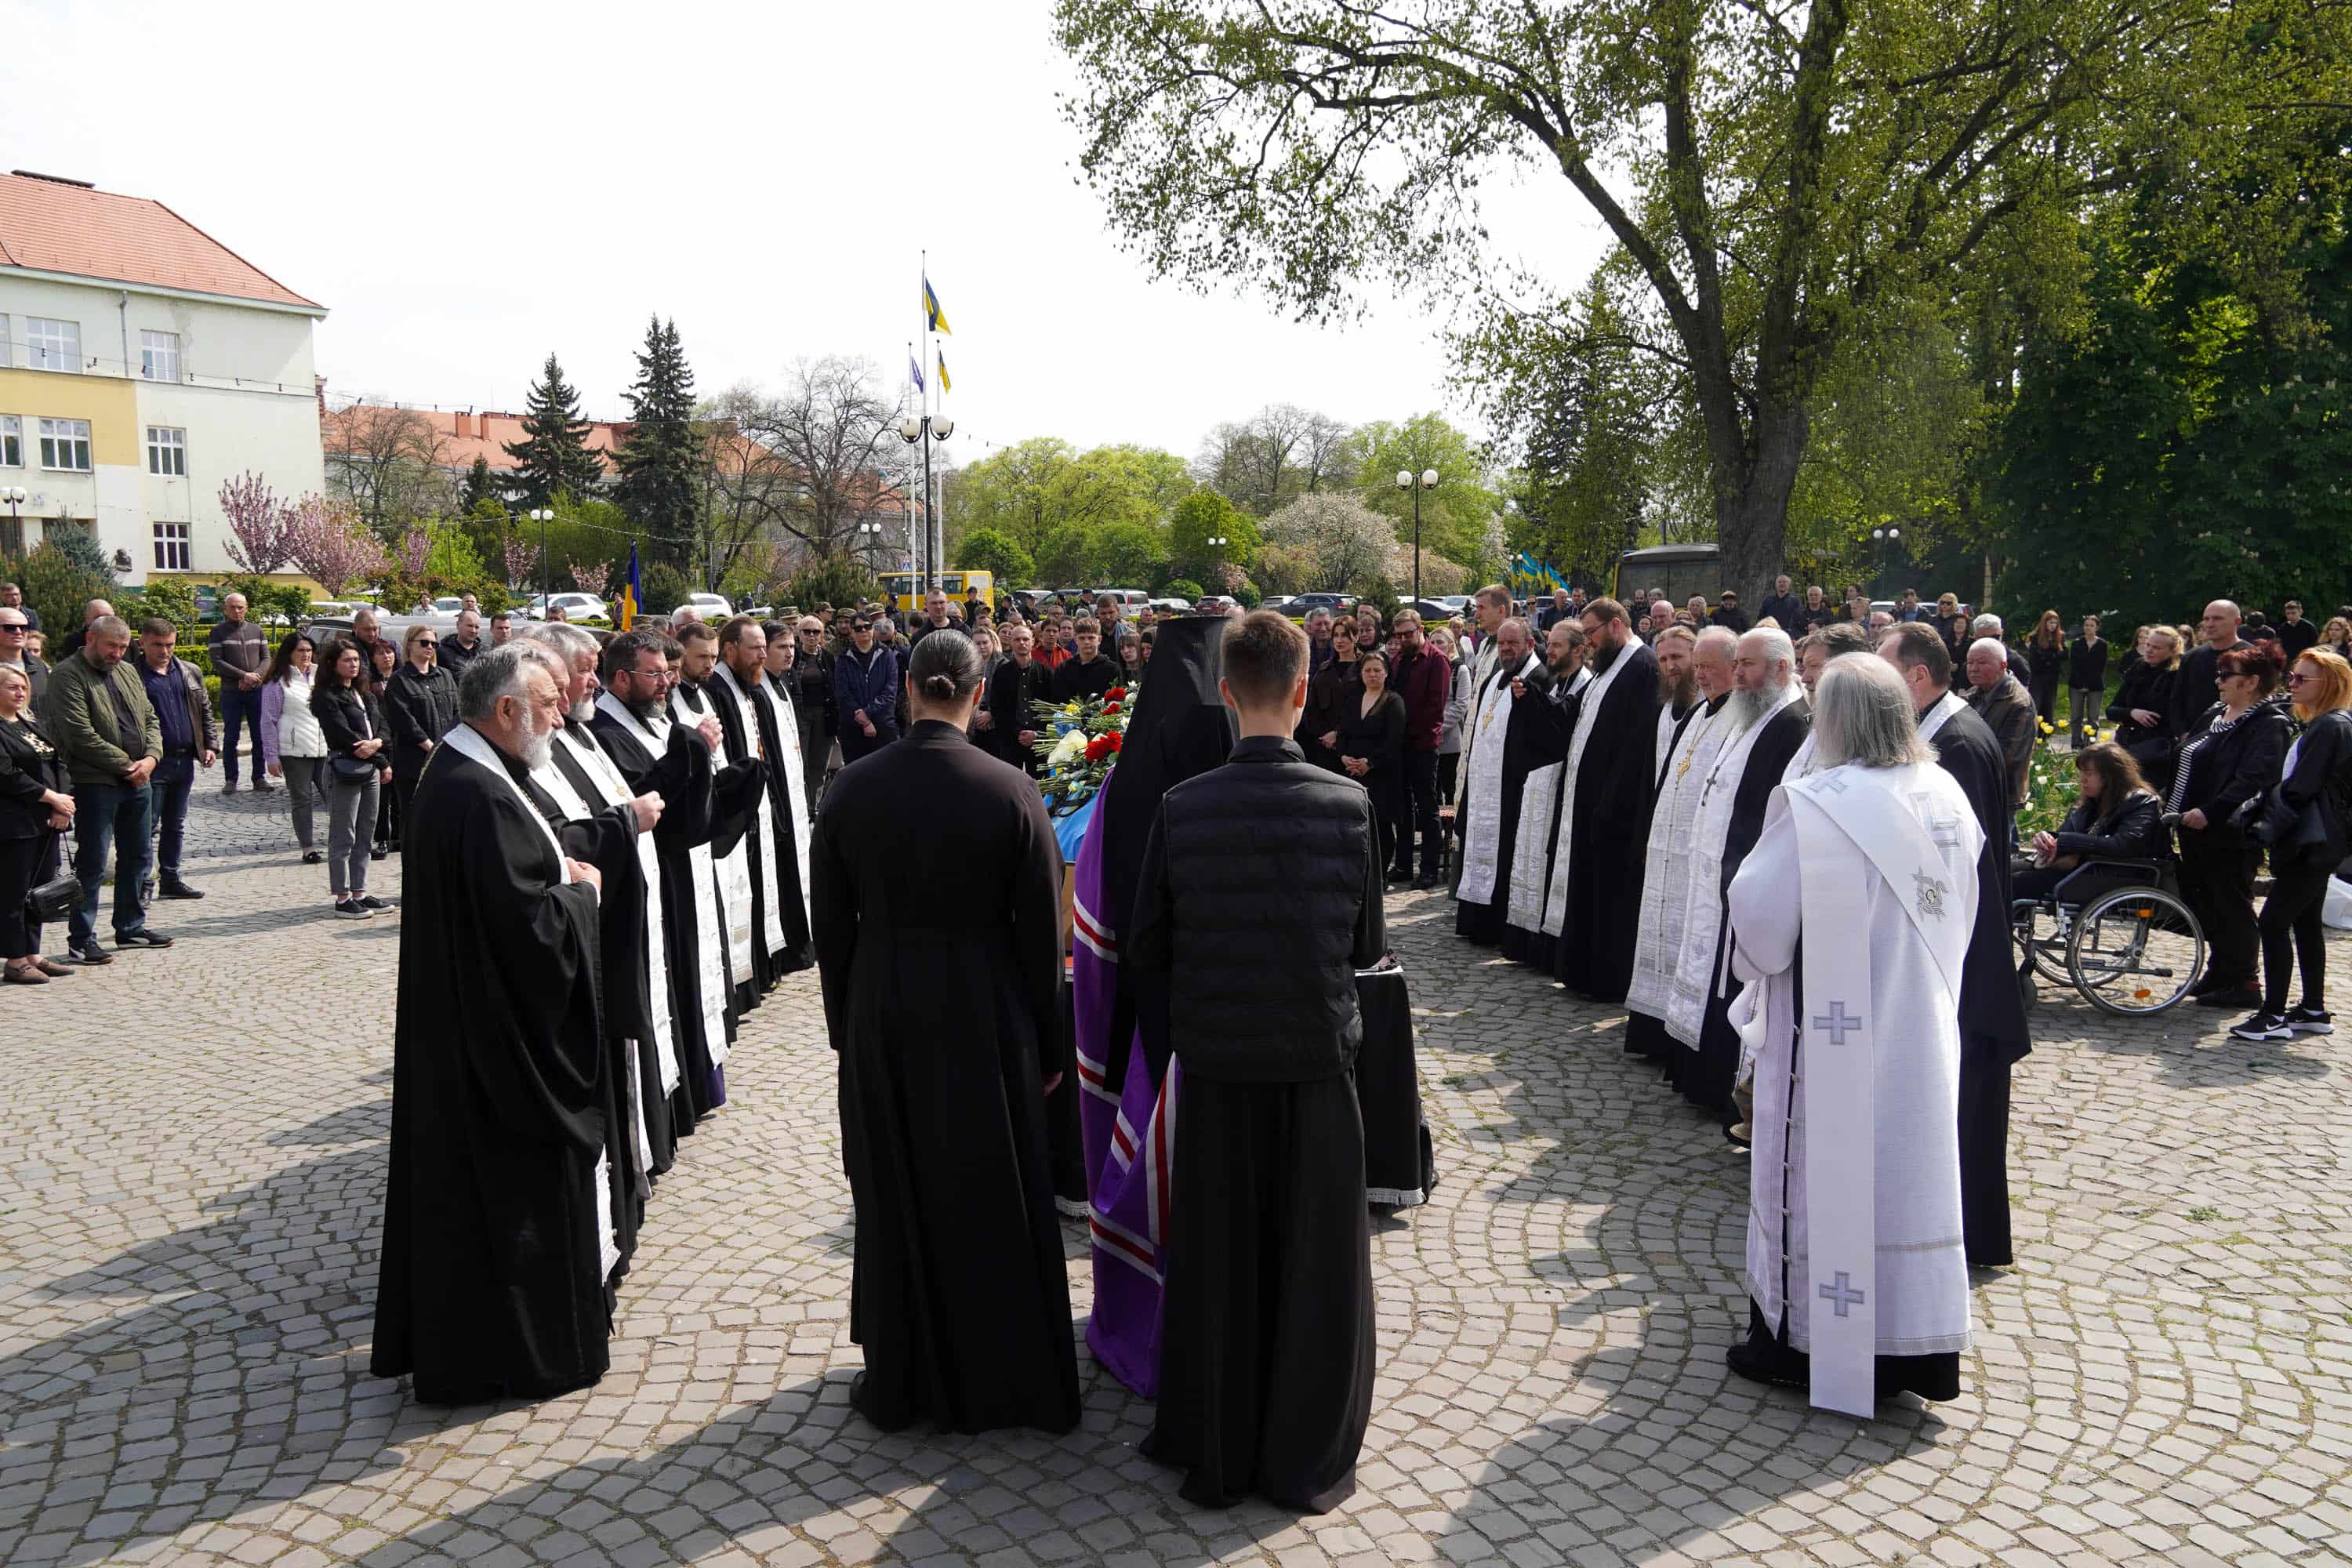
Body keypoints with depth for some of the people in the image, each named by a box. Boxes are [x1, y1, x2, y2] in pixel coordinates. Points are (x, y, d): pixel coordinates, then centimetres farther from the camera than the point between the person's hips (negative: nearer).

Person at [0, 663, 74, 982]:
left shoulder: (32, 723, 16)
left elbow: (58, 762, 13)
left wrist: (61, 805, -1)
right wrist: (53, 798, -14)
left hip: (47, 821, 8)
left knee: (39, 892, 12)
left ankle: (33, 955, 20)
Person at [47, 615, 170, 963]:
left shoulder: (127, 673, 15)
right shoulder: (68, 676, -10)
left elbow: (150, 719, 14)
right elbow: (81, 735, -17)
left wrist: (151, 757, -4)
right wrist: (125, 765, -15)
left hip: (137, 781, 8)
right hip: (96, 783, -8)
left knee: (138, 857, 14)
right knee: (92, 863, -4)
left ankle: (130, 928, 26)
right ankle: (81, 938, 4)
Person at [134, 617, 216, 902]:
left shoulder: (189, 673, 12)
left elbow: (205, 711, 18)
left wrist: (211, 745, 7)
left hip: (185, 761, 6)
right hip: (152, 763, -6)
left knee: (176, 825, 14)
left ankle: (171, 879, 23)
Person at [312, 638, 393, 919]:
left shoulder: (366, 695, 17)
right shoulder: (326, 696, -7)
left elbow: (384, 727, 10)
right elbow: (342, 733, -15)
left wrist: (377, 743, -15)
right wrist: (383, 762, -12)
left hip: (370, 769, 8)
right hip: (344, 769, -8)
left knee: (364, 835, 12)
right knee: (343, 837, -2)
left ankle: (360, 892, 19)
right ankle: (342, 898, 3)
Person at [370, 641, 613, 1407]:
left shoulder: (455, 771, 7)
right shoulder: (480, 796, -26)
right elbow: (527, 926, -27)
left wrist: (560, 874, 3)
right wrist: (582, 889, -11)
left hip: (461, 1021, 10)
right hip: (500, 1037, -10)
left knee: (462, 1179, 20)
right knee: (510, 1187, 4)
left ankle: (448, 1338, 34)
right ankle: (512, 1351, 19)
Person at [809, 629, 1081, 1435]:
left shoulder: (852, 787, -7)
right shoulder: (1011, 793, -14)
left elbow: (830, 923, 1)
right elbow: (1041, 934, -8)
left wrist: (845, 1022, 12)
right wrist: (1049, 1044, 2)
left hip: (881, 1015, 2)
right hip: (985, 1019, -2)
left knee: (894, 1199, 16)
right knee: (992, 1197, 13)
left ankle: (900, 1382, 30)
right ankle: (1004, 1378, 26)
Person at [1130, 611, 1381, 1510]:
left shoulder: (1181, 809, -11)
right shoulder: (1347, 805, -13)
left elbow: (1146, 949, -4)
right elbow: (1368, 945, -2)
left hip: (1214, 1063, 1)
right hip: (1317, 1061, -1)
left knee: (1215, 1263, 15)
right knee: (1315, 1262, 14)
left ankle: (1214, 1460, 29)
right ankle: (1308, 1460, 27)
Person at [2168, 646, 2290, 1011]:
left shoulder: (2267, 724, -14)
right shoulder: (2215, 715, 13)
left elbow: (2253, 779, -26)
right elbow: (2184, 762, 20)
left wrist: (2209, 812, -31)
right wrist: (2170, 801, 12)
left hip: (2230, 834, -9)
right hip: (2197, 830, 9)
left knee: (2231, 906, 0)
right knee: (2205, 902, 16)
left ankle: (2244, 984, 11)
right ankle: (2220, 972, 29)